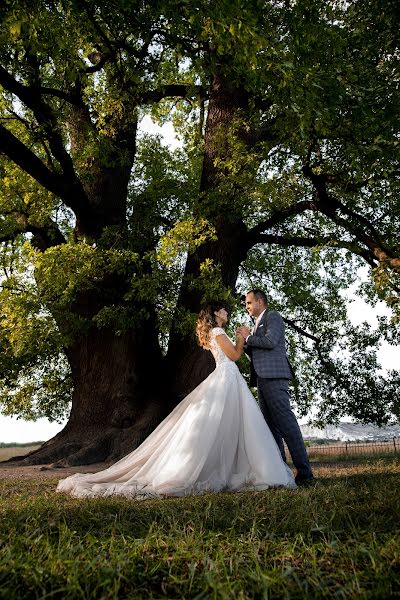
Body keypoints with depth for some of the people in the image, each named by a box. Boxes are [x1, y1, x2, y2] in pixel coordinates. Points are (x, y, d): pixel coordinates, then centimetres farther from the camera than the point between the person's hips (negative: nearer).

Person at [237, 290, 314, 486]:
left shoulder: (273, 317, 2)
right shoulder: (258, 324, 28)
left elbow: (270, 341, -15)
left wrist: (248, 337, -2)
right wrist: (245, 342, 11)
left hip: (274, 377, -10)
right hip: (262, 379, 10)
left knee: (286, 422, -14)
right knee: (271, 426, 5)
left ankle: (304, 472, -12)